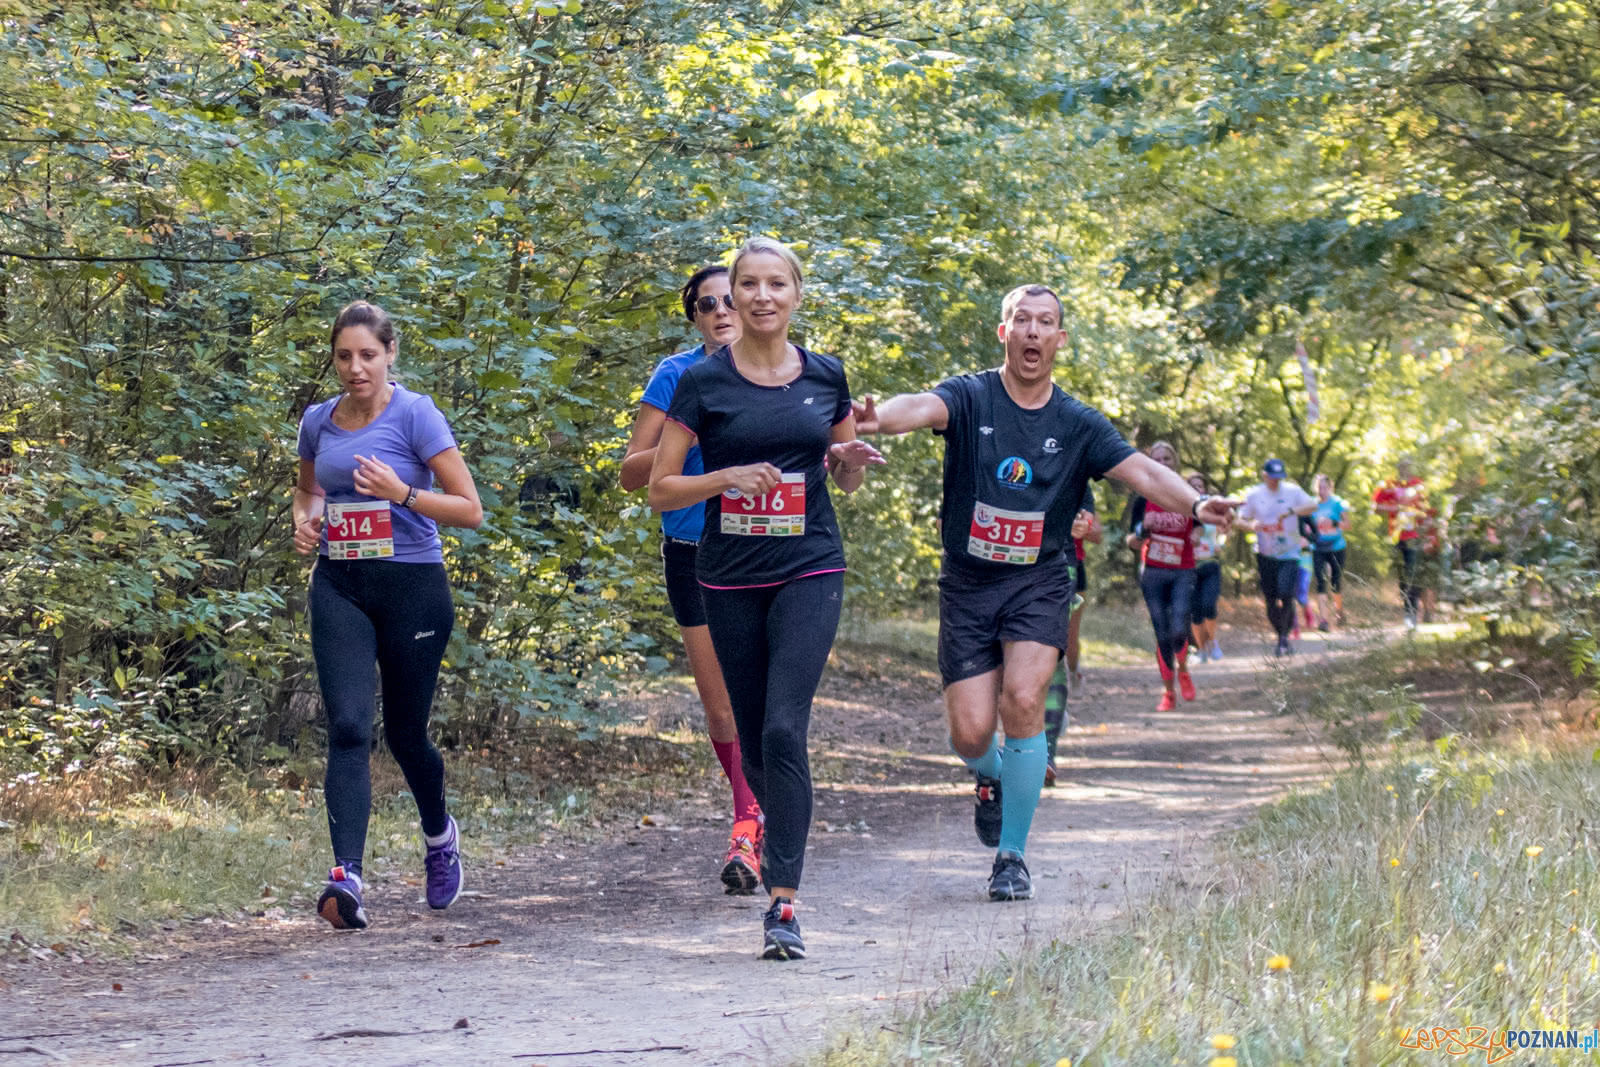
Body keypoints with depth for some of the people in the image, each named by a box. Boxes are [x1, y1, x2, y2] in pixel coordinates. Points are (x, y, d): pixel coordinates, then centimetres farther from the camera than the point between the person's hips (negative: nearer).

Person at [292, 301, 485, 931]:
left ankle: (439, 834, 41)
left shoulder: (415, 415, -7)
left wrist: (401, 492, -21)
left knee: (405, 733, 8)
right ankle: (346, 877, -26)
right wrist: (304, 520, 5)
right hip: (340, 589, 3)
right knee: (348, 728, -15)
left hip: (412, 588, -3)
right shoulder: (319, 421, 7)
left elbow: (470, 510, -8)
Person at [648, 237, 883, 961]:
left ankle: (783, 904, -17)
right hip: (731, 578, 1)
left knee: (784, 727, -16)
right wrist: (729, 477, -17)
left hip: (810, 573, -1)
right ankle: (782, 838, 39)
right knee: (753, 739, 9)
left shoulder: (825, 376, 5)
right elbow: (661, 490, -1)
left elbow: (846, 480, 17)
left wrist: (853, 460, -6)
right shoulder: (703, 382, -2)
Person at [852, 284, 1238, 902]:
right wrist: (878, 419, -50)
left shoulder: (1078, 424, 2)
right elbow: (924, 408, -26)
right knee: (970, 734, -6)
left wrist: (1194, 502, -29)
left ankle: (1012, 856, -6)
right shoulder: (971, 398, -5)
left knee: (1023, 701, -21)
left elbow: (1140, 470, -9)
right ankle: (993, 779, 35)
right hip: (968, 584, 0)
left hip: (1039, 584, 0)